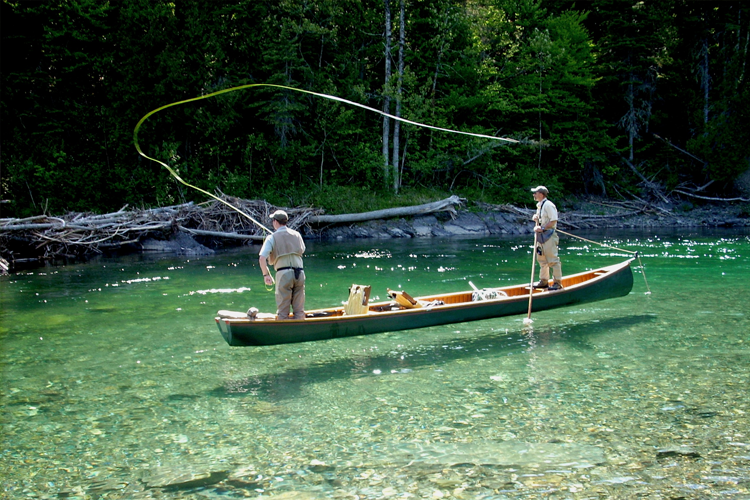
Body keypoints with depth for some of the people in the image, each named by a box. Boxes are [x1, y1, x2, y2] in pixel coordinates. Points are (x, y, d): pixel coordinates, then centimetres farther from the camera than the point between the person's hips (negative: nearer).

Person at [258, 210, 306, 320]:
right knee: (299, 310, 10)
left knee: (283, 311, 2)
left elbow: (262, 258, -10)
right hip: (300, 273, 4)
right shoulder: (296, 234, 12)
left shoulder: (272, 237, 1)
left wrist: (266, 275, 0)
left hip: (283, 273, -3)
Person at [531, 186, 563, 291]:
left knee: (552, 259, -7)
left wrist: (542, 228, -21)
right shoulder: (539, 205, 15)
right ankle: (544, 281, 21)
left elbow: (553, 221, -19)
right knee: (542, 259, 13)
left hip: (548, 235, -10)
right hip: (540, 235, 10)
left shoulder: (548, 205, -14)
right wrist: (536, 218, 4)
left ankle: (557, 282, -2)